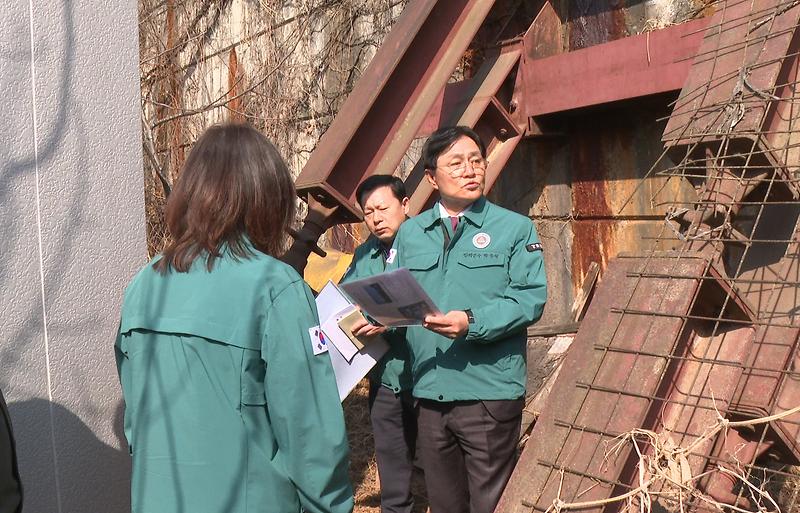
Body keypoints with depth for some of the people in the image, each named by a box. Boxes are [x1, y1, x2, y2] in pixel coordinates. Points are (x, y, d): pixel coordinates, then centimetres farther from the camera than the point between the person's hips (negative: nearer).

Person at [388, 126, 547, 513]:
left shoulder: (515, 228, 0)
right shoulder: (410, 233, 12)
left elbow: (529, 299, -10)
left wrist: (473, 322, -23)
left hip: (489, 393, -4)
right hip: (429, 393, 4)